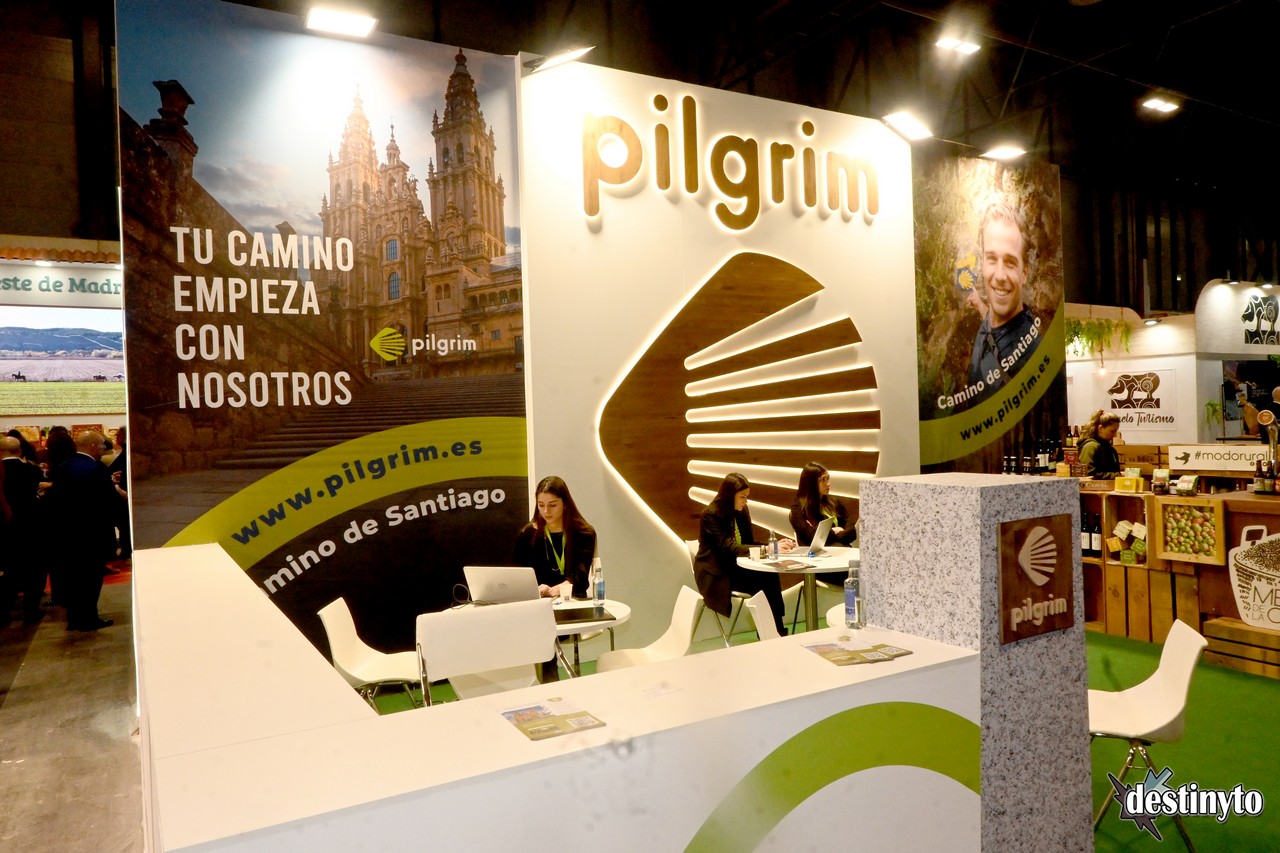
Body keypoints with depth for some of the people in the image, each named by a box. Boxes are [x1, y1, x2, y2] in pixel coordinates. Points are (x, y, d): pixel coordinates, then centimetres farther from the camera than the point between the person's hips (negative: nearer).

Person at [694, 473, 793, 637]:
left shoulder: (742, 512, 8)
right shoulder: (711, 515, -15)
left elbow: (749, 543, 8)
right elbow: (728, 548, -24)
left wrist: (775, 545, -12)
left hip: (735, 567, 6)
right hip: (716, 574, -6)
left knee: (770, 576, -24)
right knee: (762, 582, -28)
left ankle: (777, 629, -19)